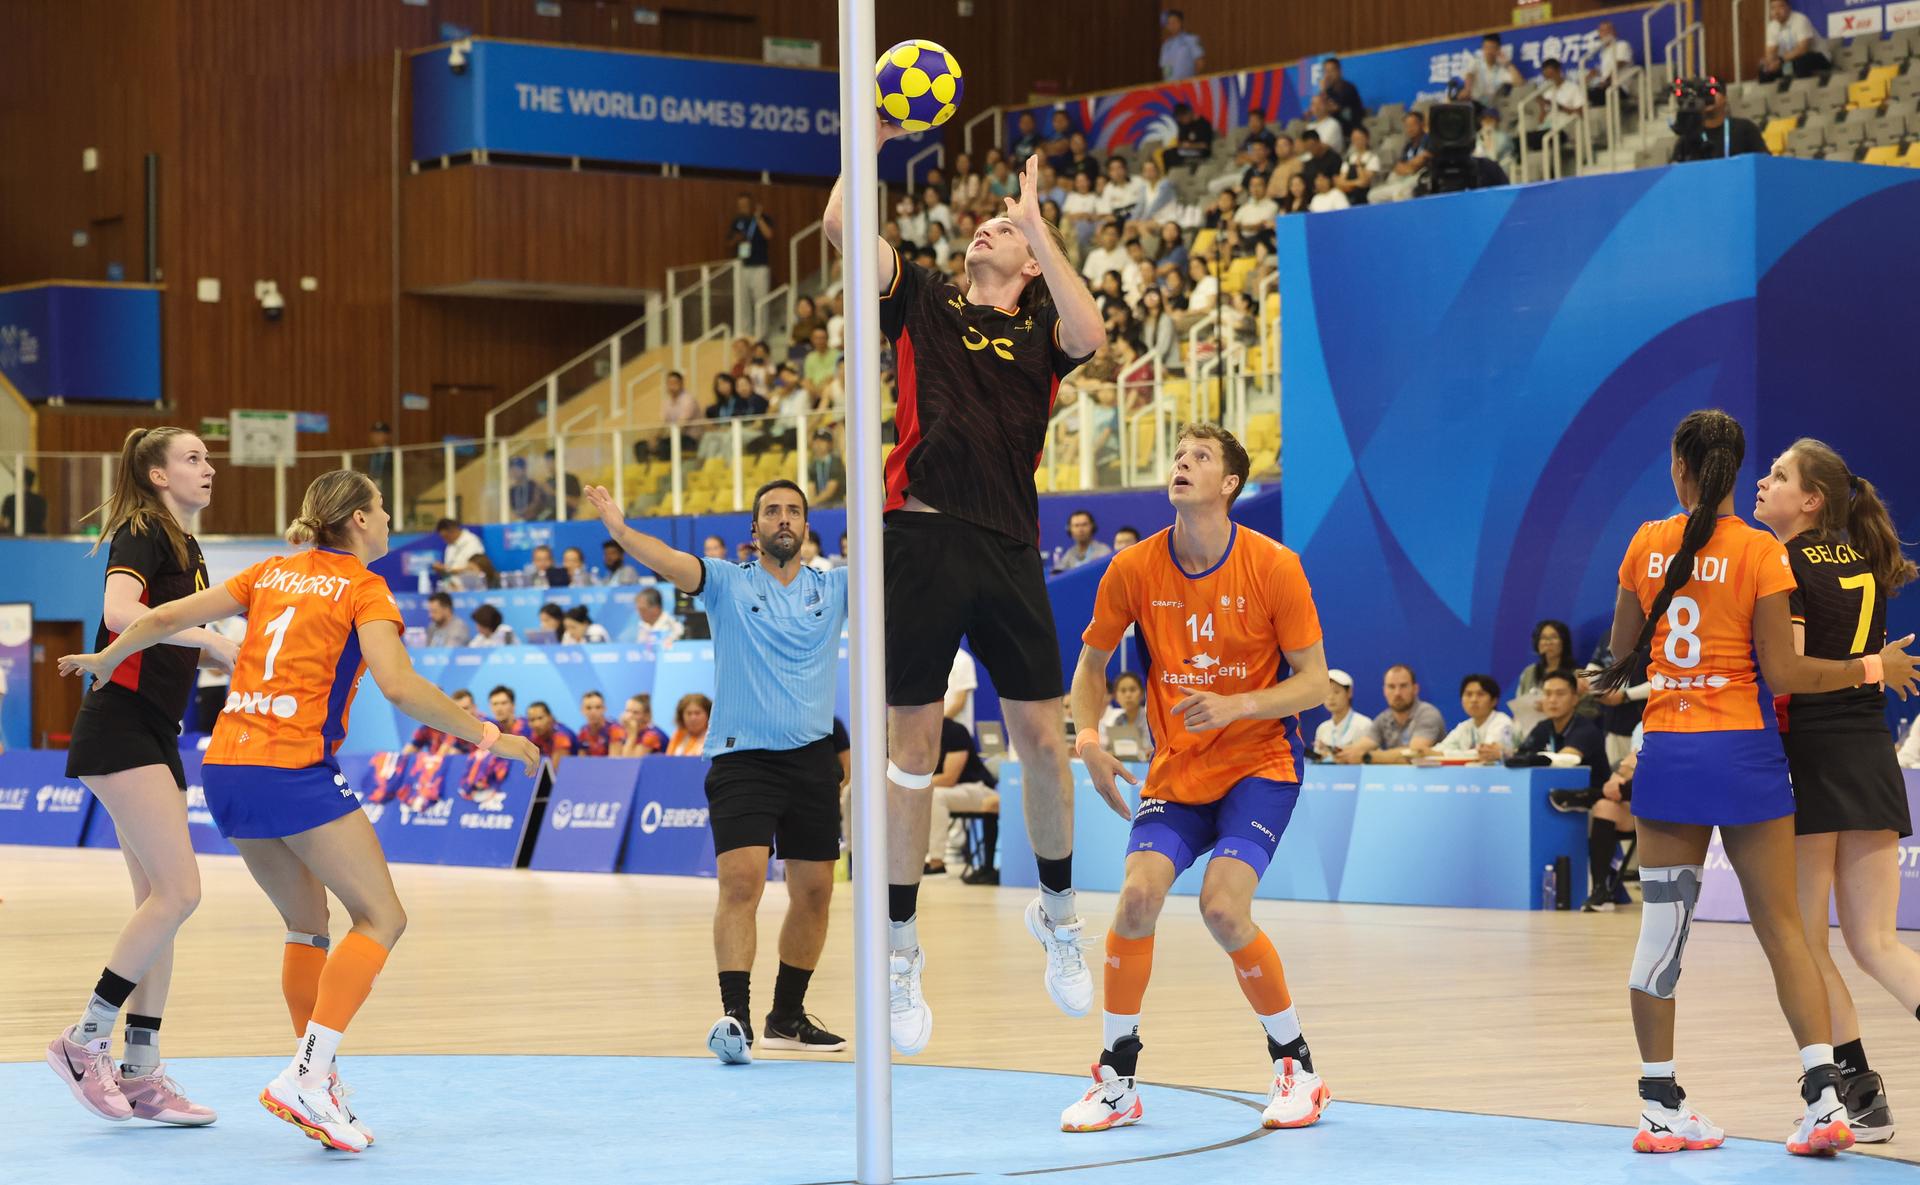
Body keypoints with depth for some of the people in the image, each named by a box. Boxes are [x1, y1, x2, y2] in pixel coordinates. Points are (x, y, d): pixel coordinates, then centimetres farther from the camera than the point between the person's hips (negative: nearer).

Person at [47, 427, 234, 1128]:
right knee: (178, 891, -15)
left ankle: (139, 1073, 7)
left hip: (155, 738, 10)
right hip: (119, 727, -10)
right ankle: (85, 1040, -8)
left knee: (158, 901, 6)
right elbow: (120, 611, -26)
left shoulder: (187, 549, 20)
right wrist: (214, 640, -26)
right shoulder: (141, 534, -8)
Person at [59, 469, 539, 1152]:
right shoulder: (363, 587, -2)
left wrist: (104, 661, 32)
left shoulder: (273, 574, 16)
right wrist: (487, 738, -9)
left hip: (225, 767, 7)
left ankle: (316, 1081, 15)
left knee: (308, 927, 18)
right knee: (381, 916, -2)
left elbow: (167, 618, 15)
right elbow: (399, 686, -15)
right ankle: (307, 1075, -15)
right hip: (294, 770, -7)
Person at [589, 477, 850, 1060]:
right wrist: (620, 530, -32)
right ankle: (735, 1014, -21)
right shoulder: (729, 583, 1)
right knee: (741, 880, -17)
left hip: (813, 758, 4)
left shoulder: (836, 588, 9)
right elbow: (672, 563, -15)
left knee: (813, 891, 7)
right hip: (741, 756, -4)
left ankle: (788, 1014, 21)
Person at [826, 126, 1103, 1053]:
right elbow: (840, 227, 3)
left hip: (1008, 550, 1)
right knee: (912, 750, 1)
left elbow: (1089, 336, -10)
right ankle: (901, 948, 10)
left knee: (1044, 742, 3)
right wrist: (869, 136, 4)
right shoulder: (923, 301, 15)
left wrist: (1038, 226, -7)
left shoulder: (1038, 331, 14)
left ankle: (1056, 909, 26)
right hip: (920, 539, -1)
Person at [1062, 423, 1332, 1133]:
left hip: (1260, 763, -3)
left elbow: (1314, 683, -9)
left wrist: (1236, 706, -24)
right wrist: (1088, 739, -5)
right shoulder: (1133, 571, -4)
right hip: (1176, 770, 3)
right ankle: (1116, 1078, -2)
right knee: (1138, 895, -19)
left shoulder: (1273, 567, -12)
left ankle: (1297, 1066, -1)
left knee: (1222, 906, -22)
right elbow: (1091, 665, 12)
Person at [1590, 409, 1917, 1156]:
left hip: (1667, 750, 2)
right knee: (1781, 927, 2)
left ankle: (1660, 1107, 9)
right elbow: (1784, 672, -11)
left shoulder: (1647, 545, 1)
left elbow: (1623, 654, 8)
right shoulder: (1760, 552, -8)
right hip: (1743, 755, -2)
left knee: (1661, 927, 7)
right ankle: (1825, 1097, -6)